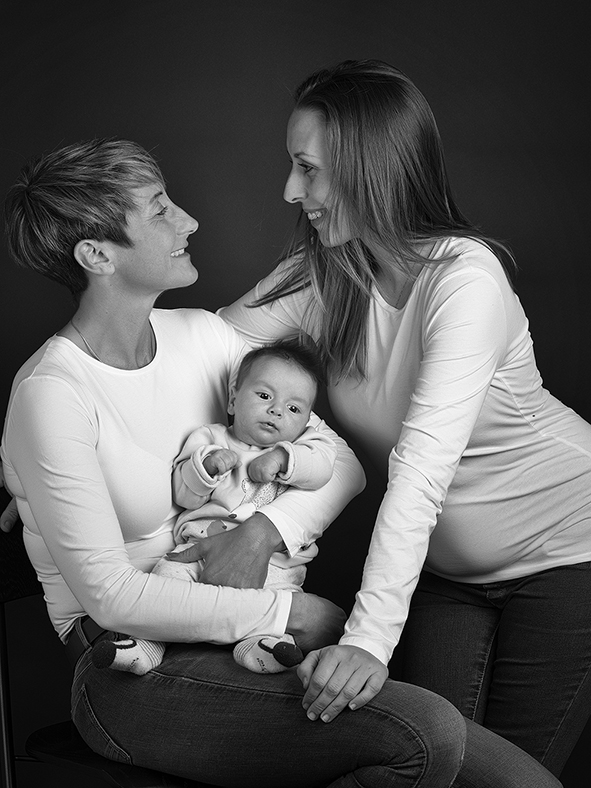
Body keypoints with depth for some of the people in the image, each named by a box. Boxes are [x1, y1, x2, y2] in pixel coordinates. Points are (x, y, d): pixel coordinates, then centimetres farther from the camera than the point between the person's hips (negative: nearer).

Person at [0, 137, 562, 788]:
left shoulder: (201, 334, 6)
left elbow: (343, 464, 5)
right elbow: (112, 598, -18)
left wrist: (264, 531, -14)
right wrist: (288, 612, -16)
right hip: (128, 668, -5)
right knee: (425, 733, -25)